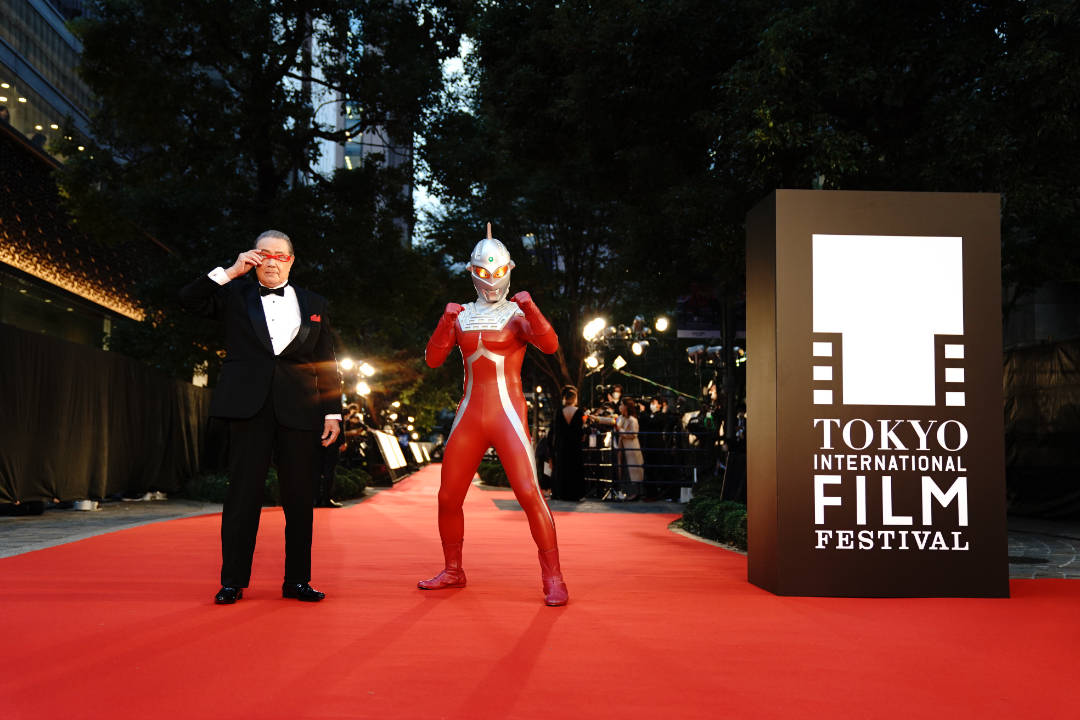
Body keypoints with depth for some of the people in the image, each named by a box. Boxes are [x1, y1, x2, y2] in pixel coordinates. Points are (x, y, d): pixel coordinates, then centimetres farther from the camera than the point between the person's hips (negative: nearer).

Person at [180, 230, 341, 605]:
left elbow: (327, 364, 13)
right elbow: (189, 299, -1)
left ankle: (297, 580, 11)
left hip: (299, 410, 1)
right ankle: (233, 581, 6)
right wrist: (232, 272, -3)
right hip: (249, 406, -1)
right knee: (243, 492, -1)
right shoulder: (235, 295, 13)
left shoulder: (314, 304, 15)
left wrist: (332, 412, 5)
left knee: (298, 497, 3)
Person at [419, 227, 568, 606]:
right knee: (448, 497, 9)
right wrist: (446, 321, -11)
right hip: (470, 416, 5)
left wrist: (530, 308, -30)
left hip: (508, 415, -5)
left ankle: (553, 578, -8)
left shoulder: (517, 314, 1)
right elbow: (433, 359, 3)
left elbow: (550, 345, -17)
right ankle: (453, 571, 28)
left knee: (529, 493, -17)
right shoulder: (462, 315, 12)